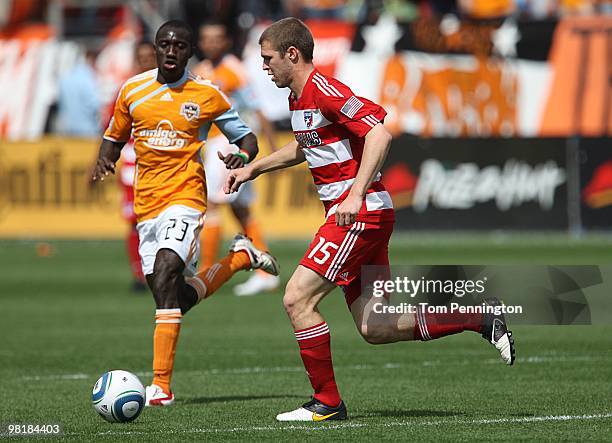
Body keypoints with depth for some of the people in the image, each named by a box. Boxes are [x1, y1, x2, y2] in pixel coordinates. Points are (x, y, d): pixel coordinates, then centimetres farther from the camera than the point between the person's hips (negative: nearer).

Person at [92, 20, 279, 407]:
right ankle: (241, 256, 37)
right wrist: (104, 162, -3)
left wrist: (243, 157, -14)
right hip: (146, 202, 5)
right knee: (177, 299, 8)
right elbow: (115, 137, 19)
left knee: (165, 273, -28)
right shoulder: (133, 91, 6)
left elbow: (245, 137, 9)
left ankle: (162, 385, -29)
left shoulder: (208, 95, -1)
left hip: (186, 196, -5)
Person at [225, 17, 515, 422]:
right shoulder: (299, 98, 16)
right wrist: (254, 169, 32)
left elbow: (379, 134, -23)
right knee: (375, 329, 6)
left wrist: (355, 195, -28)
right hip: (351, 216, 10)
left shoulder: (324, 91, -14)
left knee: (298, 299, -12)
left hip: (361, 213, -10)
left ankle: (327, 403, -4)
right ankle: (479, 320, 14)